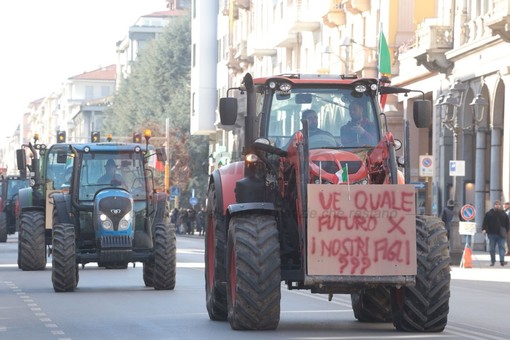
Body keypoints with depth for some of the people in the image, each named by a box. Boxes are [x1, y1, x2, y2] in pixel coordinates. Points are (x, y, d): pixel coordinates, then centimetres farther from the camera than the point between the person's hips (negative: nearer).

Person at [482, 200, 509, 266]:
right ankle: (492, 261, 14)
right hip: (492, 234, 0)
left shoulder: (503, 214, 10)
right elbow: (485, 222, 3)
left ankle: (502, 261, -15)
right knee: (492, 248, 5)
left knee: (501, 247, -9)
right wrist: (484, 229, -9)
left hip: (501, 234, 0)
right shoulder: (489, 213, 5)